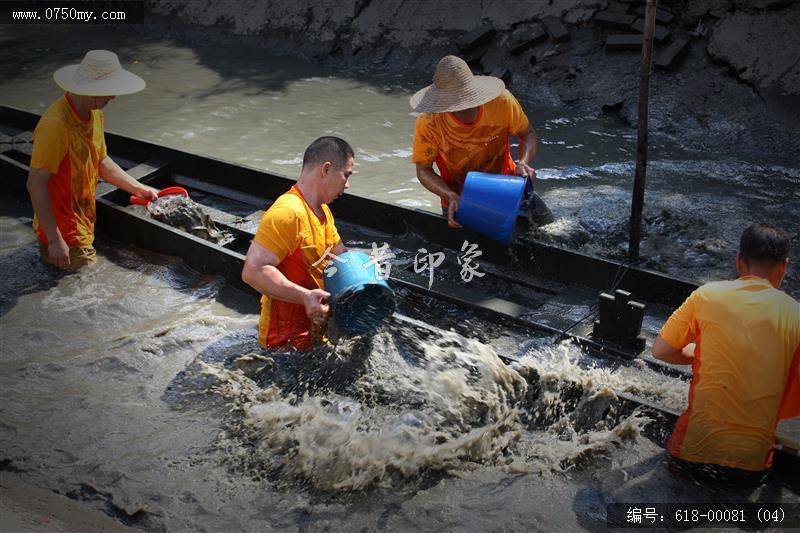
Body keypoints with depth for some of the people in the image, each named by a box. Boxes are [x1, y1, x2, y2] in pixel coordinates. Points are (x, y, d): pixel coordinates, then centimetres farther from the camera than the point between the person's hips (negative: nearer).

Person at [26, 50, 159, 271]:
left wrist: (139, 189, 15)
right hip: (65, 236, -9)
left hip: (83, 226, 9)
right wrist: (54, 240, -26)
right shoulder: (56, 125, -28)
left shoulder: (94, 114, 2)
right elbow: (36, 183, -26)